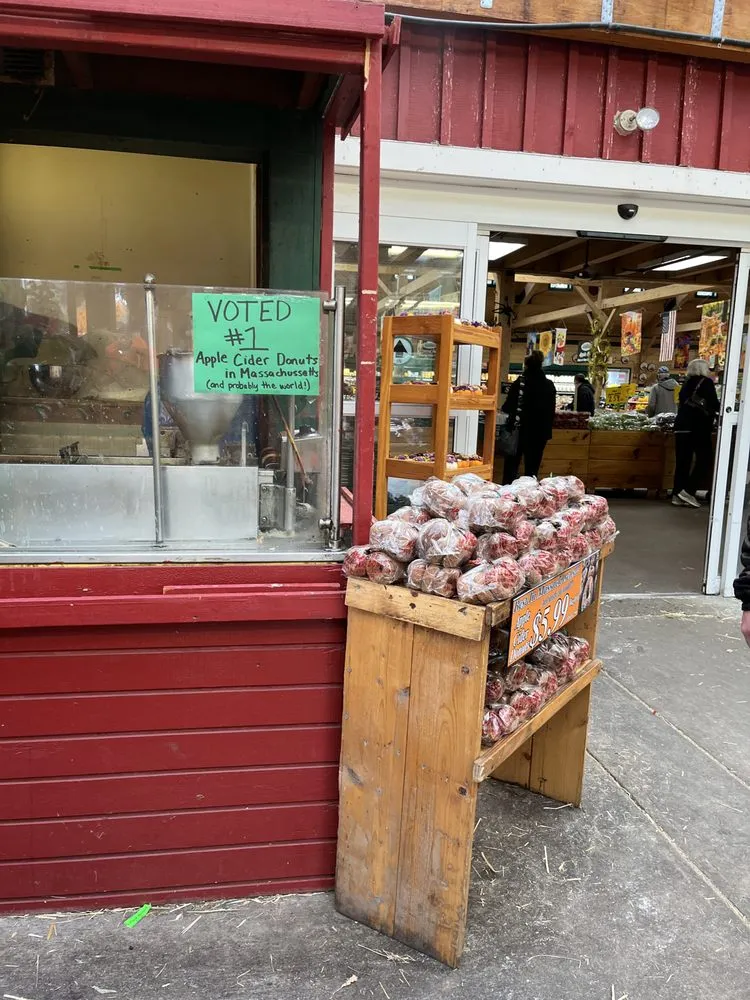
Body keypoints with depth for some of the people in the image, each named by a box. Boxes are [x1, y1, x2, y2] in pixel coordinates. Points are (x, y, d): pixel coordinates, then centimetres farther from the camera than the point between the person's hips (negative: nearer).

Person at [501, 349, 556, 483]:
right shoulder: (549, 385, 3)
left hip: (520, 429, -3)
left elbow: (507, 407, -9)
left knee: (512, 464, 6)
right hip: (540, 432, 3)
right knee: (532, 467, 7)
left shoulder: (521, 382, -9)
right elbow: (551, 410, 9)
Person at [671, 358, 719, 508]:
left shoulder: (687, 383, 16)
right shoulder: (706, 382, -2)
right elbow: (714, 405, -7)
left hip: (682, 425, 7)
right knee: (705, 460, 0)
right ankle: (688, 491, -9)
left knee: (682, 461, 6)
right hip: (698, 427, -7)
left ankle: (677, 495, 5)